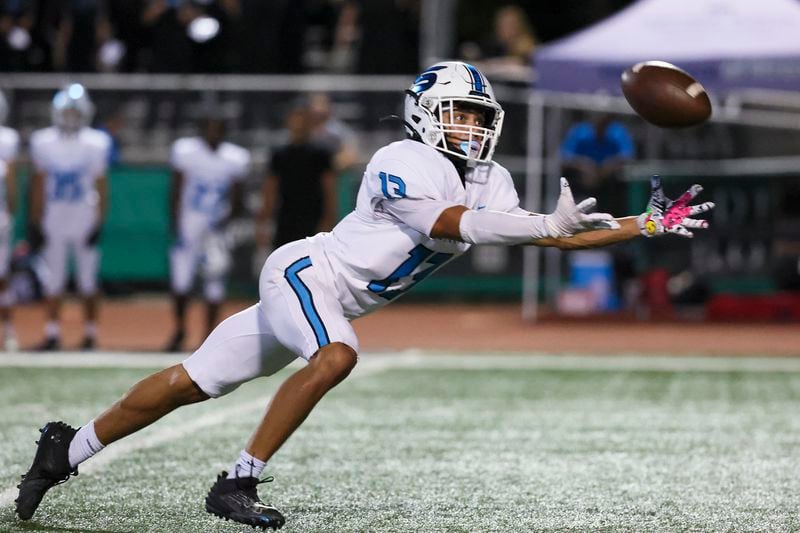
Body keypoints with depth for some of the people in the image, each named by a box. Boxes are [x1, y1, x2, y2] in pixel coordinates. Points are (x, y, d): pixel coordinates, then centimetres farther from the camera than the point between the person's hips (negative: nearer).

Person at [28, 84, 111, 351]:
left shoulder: (96, 144, -5)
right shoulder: (43, 143, 0)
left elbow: (101, 186, -1)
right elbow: (38, 185, 7)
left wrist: (99, 221, -6)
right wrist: (35, 222, 4)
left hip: (84, 216, -2)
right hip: (54, 218, 2)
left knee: (88, 278, 3)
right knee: (53, 277, 3)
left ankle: (90, 333, 11)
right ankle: (52, 333, 7)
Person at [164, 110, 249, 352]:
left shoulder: (235, 158, -3)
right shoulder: (185, 150, -6)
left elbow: (235, 196, 4)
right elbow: (177, 193, -1)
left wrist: (226, 217, -15)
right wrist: (176, 227, -5)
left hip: (218, 229, 1)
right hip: (189, 225, -1)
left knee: (214, 284, 2)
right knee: (180, 280, -1)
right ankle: (179, 330, 21)